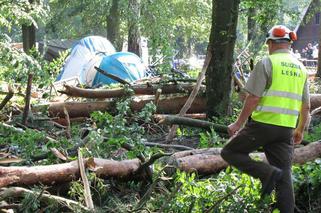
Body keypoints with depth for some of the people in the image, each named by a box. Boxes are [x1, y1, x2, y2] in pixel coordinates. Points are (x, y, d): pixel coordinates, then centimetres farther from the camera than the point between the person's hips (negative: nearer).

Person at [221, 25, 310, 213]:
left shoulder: (267, 63, -6)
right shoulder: (301, 68, 13)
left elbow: (253, 98, -12)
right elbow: (306, 106, 16)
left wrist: (238, 124, -3)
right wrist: (300, 131, 28)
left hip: (263, 123, -6)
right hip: (287, 128, 6)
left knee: (230, 152, 8)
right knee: (284, 176, 9)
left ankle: (267, 172, -10)